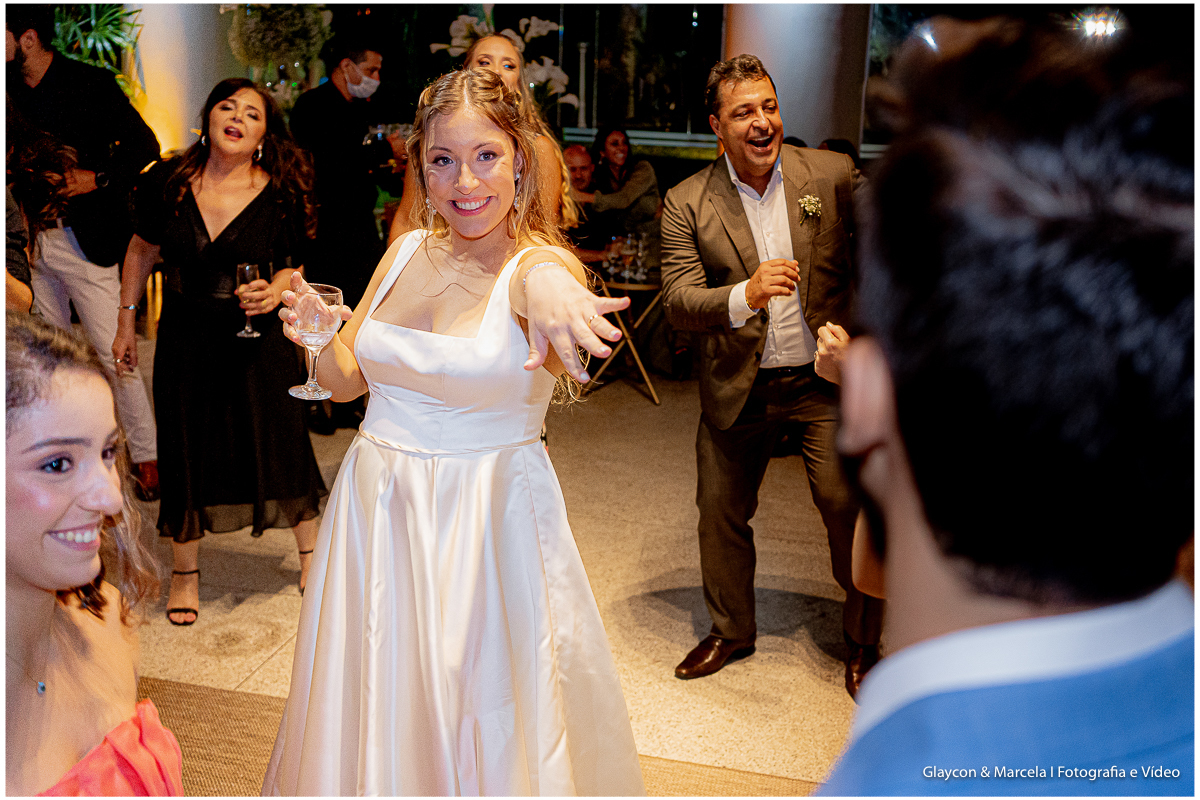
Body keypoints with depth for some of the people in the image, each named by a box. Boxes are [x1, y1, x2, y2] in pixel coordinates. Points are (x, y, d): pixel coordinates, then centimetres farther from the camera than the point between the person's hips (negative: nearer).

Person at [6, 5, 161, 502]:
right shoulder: (11, 91, 8)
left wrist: (97, 178, -18)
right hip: (34, 242, 6)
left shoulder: (91, 84, -8)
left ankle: (146, 455, 9)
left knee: (114, 356, -5)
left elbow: (145, 147, -7)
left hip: (86, 241, -6)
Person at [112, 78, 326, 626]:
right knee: (185, 452, 9)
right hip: (185, 336, 2)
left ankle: (310, 550, 27)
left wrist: (274, 293, -20)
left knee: (279, 443, 2)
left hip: (257, 336, -2)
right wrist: (126, 322, 11)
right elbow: (143, 250, 10)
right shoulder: (168, 184, -4)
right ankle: (185, 570, 29)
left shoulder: (279, 195, -9)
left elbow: (294, 269, 2)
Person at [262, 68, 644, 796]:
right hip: (376, 510, 5)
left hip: (487, 521, -5)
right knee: (373, 712, 22)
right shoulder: (407, 252, 3)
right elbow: (347, 379, 10)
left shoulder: (540, 265, -13)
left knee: (493, 724, 11)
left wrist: (555, 300, -61)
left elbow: (553, 292, -38)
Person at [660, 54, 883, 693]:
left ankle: (863, 642, 24)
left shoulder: (832, 174, -5)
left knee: (851, 509, -2)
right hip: (737, 387, 2)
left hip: (827, 378, -1)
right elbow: (677, 301, -14)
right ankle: (730, 631, 38)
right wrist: (744, 296, -33)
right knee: (720, 513, 13)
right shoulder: (687, 203, -6)